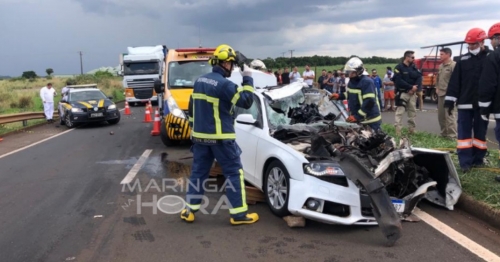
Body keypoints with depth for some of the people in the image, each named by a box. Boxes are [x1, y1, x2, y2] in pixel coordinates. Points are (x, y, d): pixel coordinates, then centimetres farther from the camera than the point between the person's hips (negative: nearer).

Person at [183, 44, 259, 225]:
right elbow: (246, 102, -14)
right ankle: (239, 214, 6)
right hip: (220, 138, -7)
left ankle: (189, 211, 17)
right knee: (234, 173, 3)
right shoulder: (224, 84, -16)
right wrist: (248, 79, -7)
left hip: (200, 136, 7)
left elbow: (192, 107, 15)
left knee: (198, 172, 14)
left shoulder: (199, 81, 9)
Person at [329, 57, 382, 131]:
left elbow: (369, 102, -28)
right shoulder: (352, 81, 10)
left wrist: (357, 116, -29)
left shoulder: (367, 82, -21)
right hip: (357, 119, 9)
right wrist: (339, 96, 13)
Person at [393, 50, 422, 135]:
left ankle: (412, 130, 21)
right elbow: (399, 81, -18)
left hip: (412, 93, 6)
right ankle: (398, 131, -10)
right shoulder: (399, 67, -9)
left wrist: (415, 88, -14)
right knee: (399, 112, -10)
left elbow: (419, 77, 2)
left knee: (412, 112, 11)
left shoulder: (414, 67, 10)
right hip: (402, 93, -6)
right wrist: (411, 87, -18)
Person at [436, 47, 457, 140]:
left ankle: (452, 136, -9)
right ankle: (444, 134, 26)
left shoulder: (453, 65, -12)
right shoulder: (441, 66, 17)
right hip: (441, 94, 10)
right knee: (441, 116, 15)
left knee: (450, 116, -12)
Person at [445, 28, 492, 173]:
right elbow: (455, 81, 5)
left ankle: (478, 158, 19)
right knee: (464, 132, 0)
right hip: (465, 102, 2)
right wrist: (450, 101, 0)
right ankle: (465, 161, 1)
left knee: (480, 132, 9)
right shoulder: (463, 59, 7)